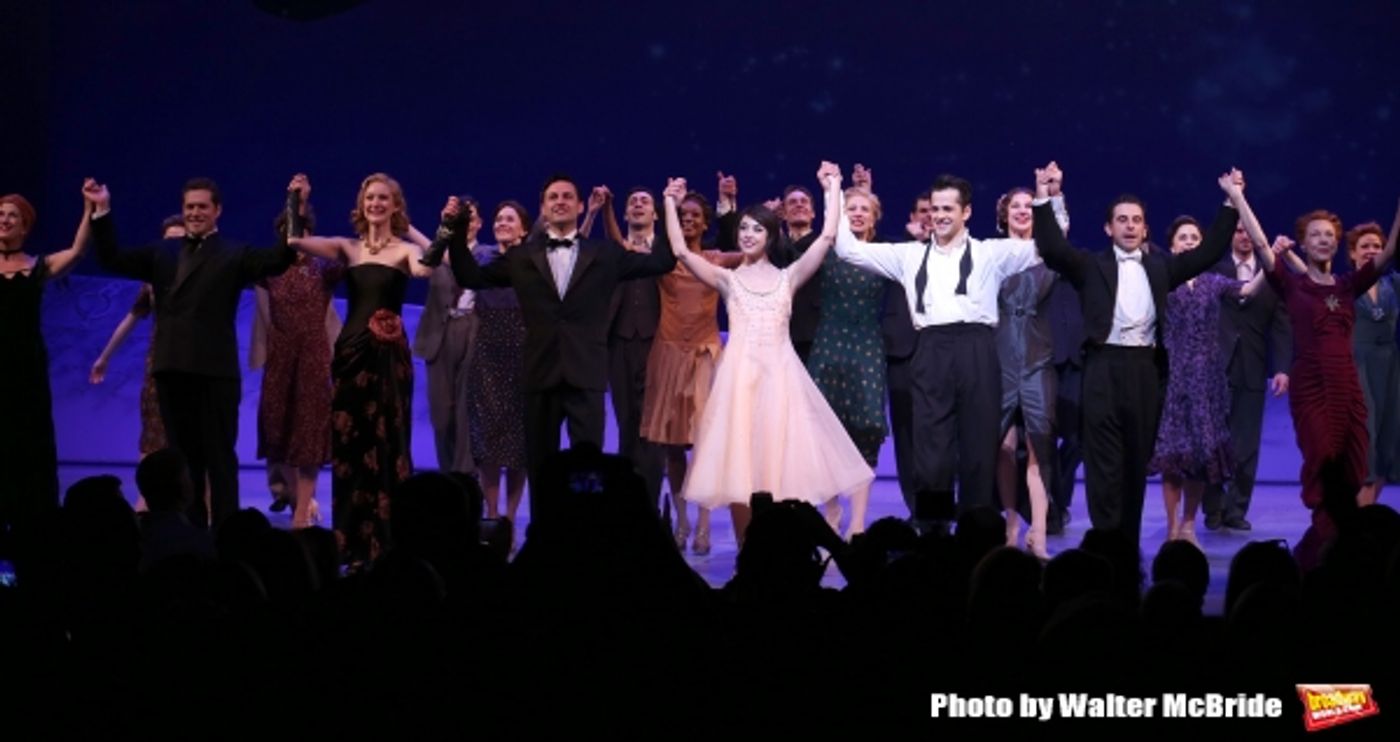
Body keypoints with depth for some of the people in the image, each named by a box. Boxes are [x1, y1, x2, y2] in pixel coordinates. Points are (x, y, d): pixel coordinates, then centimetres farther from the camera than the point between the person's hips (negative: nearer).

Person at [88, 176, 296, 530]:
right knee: (184, 458, 11)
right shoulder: (163, 252, 16)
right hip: (171, 370, 5)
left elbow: (279, 260, -12)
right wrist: (102, 211, 5)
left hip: (215, 370, -5)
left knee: (219, 459, 1)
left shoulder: (234, 254, 2)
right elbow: (113, 259, 14)